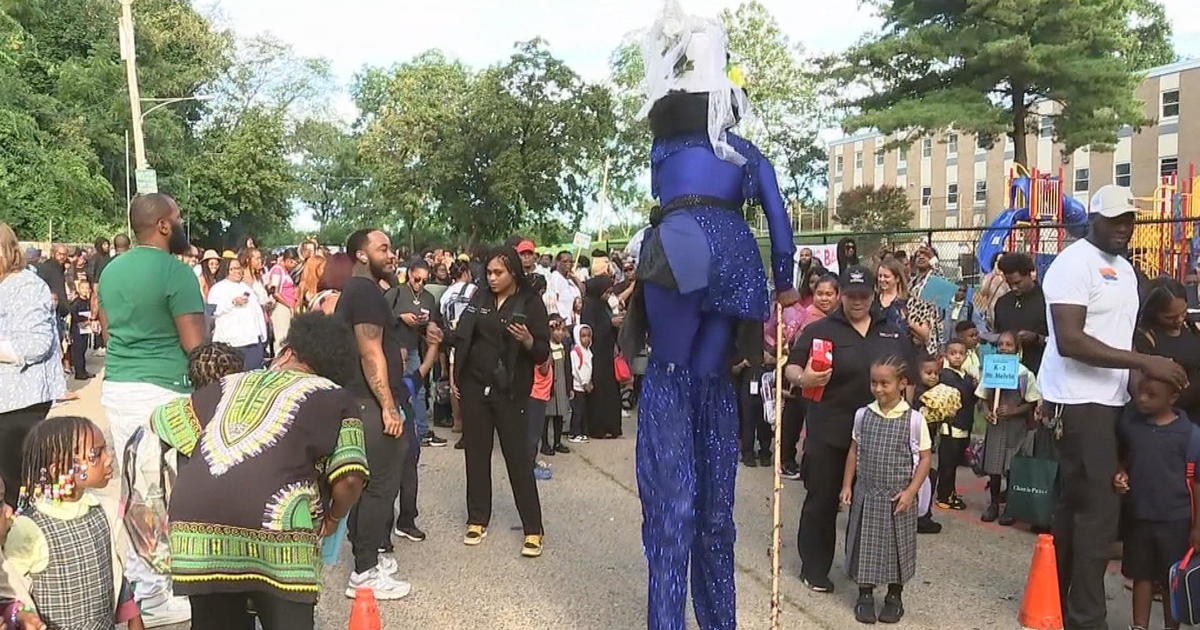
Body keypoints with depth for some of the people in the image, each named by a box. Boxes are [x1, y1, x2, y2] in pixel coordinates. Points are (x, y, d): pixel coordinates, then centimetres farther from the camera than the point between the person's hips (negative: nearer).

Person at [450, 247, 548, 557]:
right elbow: (462, 339, 12)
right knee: (476, 453, 9)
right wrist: (456, 377, 7)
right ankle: (478, 518, 22)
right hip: (474, 387, 4)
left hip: (510, 391, -4)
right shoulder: (479, 299, 6)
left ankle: (533, 528, 5)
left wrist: (528, 341, -27)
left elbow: (543, 354, -7)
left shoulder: (530, 303, -5)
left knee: (518, 458, -1)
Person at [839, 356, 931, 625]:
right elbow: (854, 451, 7)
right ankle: (865, 594, 24)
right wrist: (847, 486, 4)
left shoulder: (914, 419, -10)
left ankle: (895, 596, 27)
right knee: (865, 543, 8)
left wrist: (911, 491, -12)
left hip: (899, 497, -2)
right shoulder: (863, 414, -1)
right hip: (866, 494, 2)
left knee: (896, 545, 9)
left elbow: (924, 458, -5)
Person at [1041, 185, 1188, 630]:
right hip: (1080, 401, -9)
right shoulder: (1075, 262, -13)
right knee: (1099, 509, -10)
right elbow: (1070, 342, -21)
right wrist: (1143, 362, -23)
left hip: (1109, 400, 9)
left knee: (1077, 504, 15)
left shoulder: (1124, 268, 17)